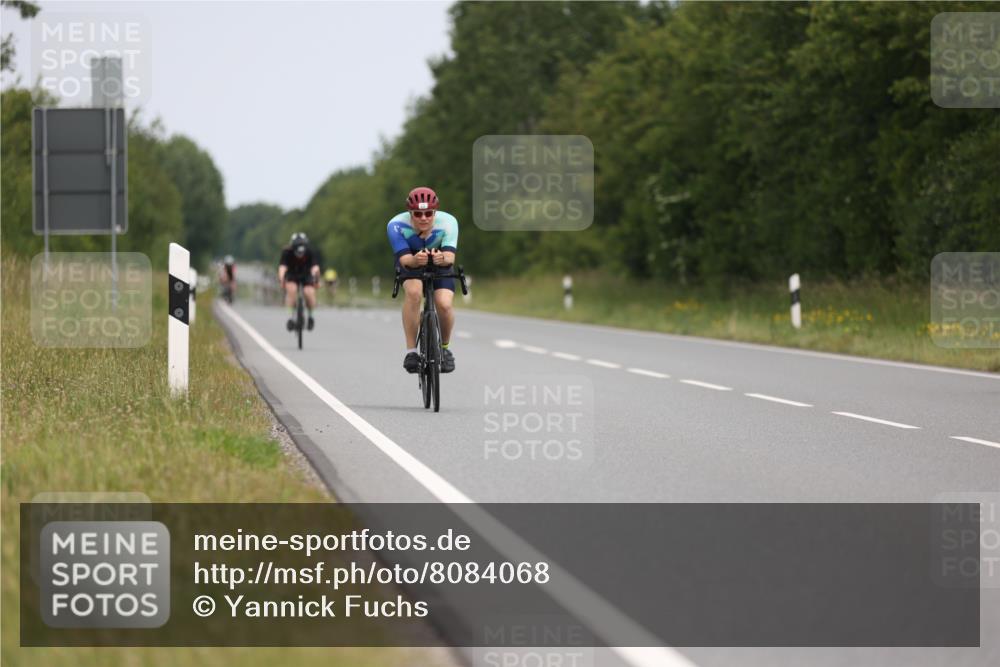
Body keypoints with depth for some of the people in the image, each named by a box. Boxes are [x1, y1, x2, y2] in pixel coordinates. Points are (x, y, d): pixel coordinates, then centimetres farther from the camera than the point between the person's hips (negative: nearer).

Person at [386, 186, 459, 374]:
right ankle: (411, 351, -23)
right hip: (411, 267, -1)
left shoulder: (448, 222, -30)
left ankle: (445, 348, 7)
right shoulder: (397, 225, -31)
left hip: (439, 267, 1)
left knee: (444, 304, -24)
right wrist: (415, 260, -61)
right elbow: (404, 259, -38)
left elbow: (450, 256, -41)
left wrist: (443, 258, -64)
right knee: (414, 291, -33)